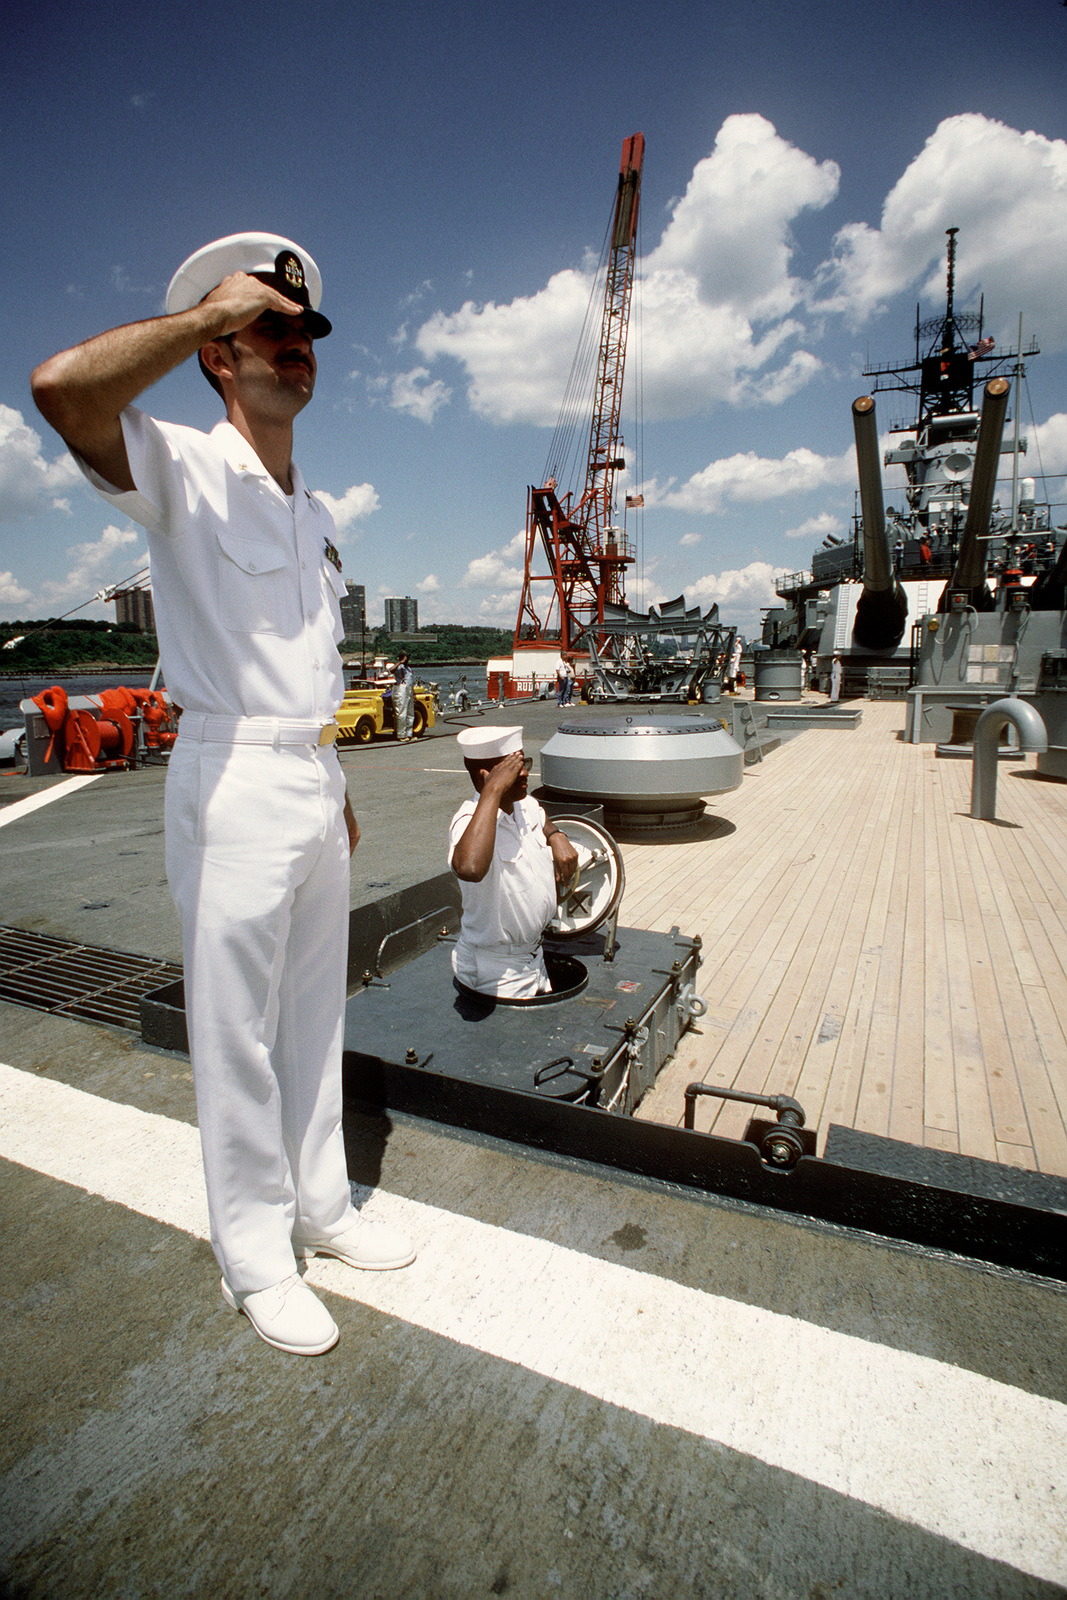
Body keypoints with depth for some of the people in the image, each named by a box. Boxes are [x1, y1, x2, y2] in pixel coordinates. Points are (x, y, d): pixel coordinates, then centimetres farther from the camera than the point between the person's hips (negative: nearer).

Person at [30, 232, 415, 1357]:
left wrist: (341, 791, 17)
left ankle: (320, 1209, 34)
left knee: (314, 1015, 16)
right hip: (233, 781, -7)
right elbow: (63, 388, -27)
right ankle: (254, 1260, 24)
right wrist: (210, 308, -15)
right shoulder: (185, 472, -4)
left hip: (313, 782, 8)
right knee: (236, 1032, 4)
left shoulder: (314, 513, 17)